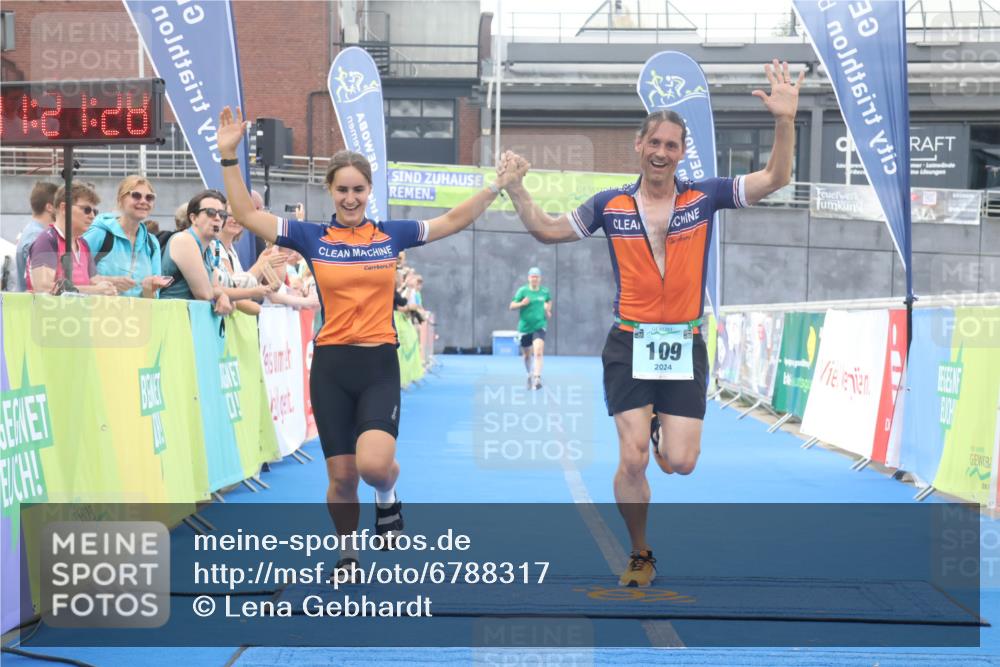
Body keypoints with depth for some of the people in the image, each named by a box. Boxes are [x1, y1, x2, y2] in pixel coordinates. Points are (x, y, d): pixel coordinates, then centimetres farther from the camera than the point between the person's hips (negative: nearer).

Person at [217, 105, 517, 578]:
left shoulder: (392, 235, 5)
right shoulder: (313, 238, 2)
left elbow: (454, 221, 13)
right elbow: (247, 216, -1)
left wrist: (498, 185, 6)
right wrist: (229, 156, -9)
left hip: (379, 365, -1)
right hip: (332, 366, 1)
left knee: (374, 464, -22)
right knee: (342, 476, 3)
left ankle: (388, 497, 14)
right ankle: (347, 553, 27)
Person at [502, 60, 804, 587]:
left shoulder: (704, 197, 0)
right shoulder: (611, 205, 3)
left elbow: (775, 178, -7)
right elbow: (548, 231, 13)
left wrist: (785, 121, -21)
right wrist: (516, 189, 0)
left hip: (685, 346, 0)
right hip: (629, 345, 0)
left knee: (679, 463, -5)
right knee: (633, 461, -8)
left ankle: (664, 430, 34)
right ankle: (640, 557, 13)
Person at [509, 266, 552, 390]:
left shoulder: (545, 291, 3)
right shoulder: (523, 290, -5)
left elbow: (549, 301, 26)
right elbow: (512, 306, -8)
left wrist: (548, 311, 10)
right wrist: (521, 303, -26)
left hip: (539, 327, 0)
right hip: (524, 327, 0)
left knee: (538, 352, -20)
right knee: (527, 355, 14)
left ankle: (537, 378, -26)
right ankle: (530, 375, 39)